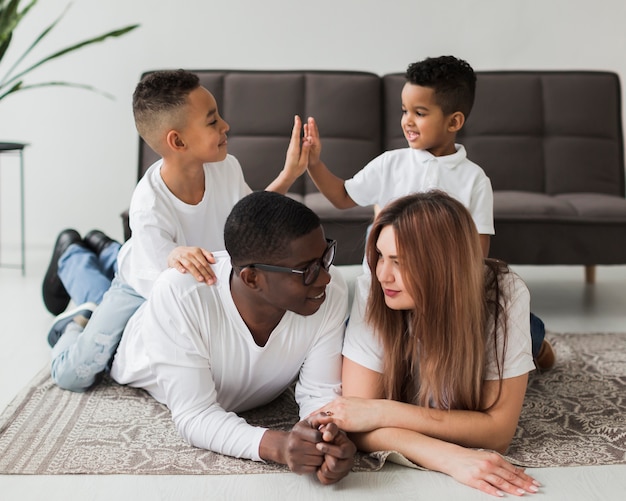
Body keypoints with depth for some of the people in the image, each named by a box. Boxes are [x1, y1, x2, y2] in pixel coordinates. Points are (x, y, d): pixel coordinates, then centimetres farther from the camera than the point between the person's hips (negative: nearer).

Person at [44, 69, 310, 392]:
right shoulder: (148, 208, -39)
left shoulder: (227, 168, -25)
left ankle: (108, 252, 41)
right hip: (145, 289, -5)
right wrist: (178, 258, -57)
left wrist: (288, 175, -16)